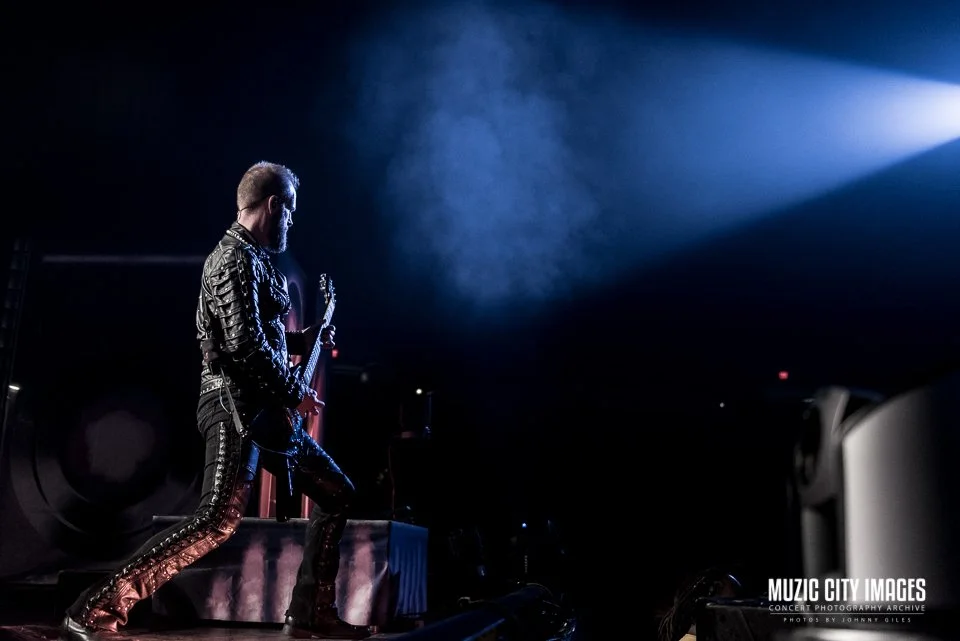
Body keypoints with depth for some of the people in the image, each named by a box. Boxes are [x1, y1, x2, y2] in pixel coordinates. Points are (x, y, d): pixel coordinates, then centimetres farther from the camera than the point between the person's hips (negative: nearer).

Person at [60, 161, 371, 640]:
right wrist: (296, 393, -13)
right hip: (236, 407, -10)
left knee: (337, 493, 12)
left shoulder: (251, 257, 19)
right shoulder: (236, 258, -12)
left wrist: (303, 339, 25)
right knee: (217, 522, -17)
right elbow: (245, 345, -22)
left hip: (263, 409, 10)